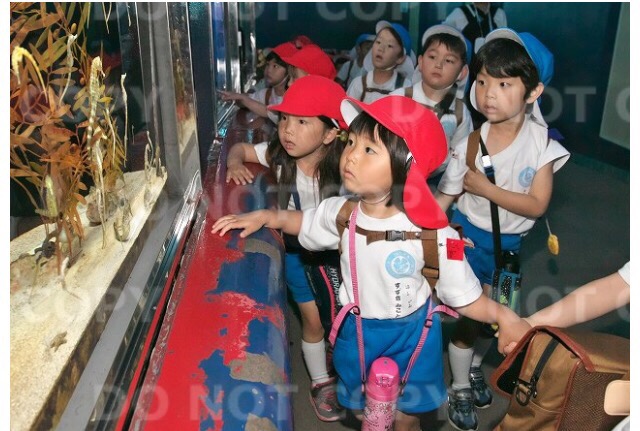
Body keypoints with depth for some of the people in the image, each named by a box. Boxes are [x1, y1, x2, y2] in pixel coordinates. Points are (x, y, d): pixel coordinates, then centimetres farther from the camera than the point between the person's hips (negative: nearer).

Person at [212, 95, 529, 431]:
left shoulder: (433, 233, -27)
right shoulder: (341, 213, -15)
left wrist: (500, 314, -32)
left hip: (411, 333, -3)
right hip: (356, 330, 3)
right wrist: (265, 217, -4)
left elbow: (464, 297, -17)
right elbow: (302, 222, 8)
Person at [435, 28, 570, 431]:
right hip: (469, 236, -2)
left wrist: (485, 189, -24)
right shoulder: (469, 143, -18)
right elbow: (443, 198, -12)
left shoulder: (541, 142, -16)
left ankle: (475, 366, 51)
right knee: (468, 316, 7)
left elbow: (537, 204, -19)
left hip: (509, 243, 2)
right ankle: (460, 389, 32)